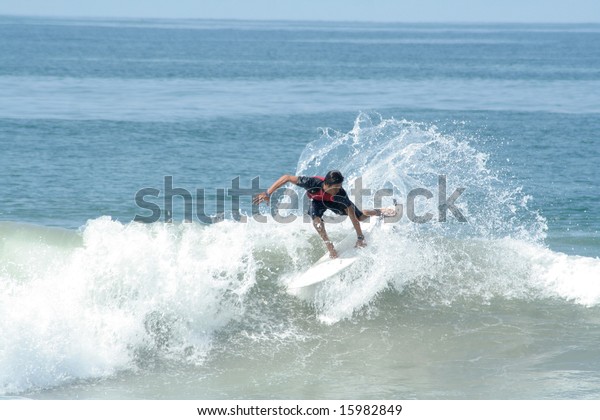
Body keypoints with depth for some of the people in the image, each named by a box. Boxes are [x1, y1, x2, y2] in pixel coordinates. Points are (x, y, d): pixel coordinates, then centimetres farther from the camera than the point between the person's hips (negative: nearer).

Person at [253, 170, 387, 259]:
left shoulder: (341, 194, -42)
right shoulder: (313, 183, -46)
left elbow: (352, 215, -31)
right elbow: (286, 178, -39)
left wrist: (360, 237, -26)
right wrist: (268, 193, -40)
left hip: (333, 202, 1)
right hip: (317, 201, -1)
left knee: (361, 217, 14)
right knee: (317, 220, -33)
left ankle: (378, 212, 48)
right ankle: (330, 247, -17)